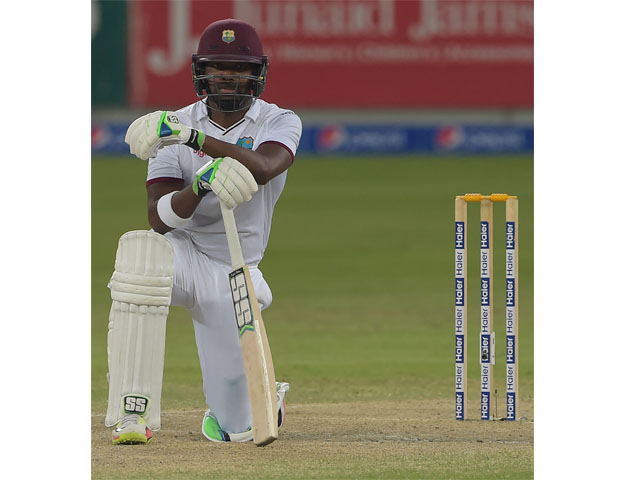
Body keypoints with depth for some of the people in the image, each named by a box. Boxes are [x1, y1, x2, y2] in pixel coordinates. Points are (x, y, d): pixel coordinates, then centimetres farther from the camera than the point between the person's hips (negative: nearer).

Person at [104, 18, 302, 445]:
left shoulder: (280, 124, -3)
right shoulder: (175, 127, -2)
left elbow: (264, 168, -28)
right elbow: (160, 217, -13)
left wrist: (194, 138, -39)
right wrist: (200, 184, -34)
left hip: (235, 272, 0)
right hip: (182, 254, 0)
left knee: (236, 430, -5)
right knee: (140, 250, -40)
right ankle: (133, 415, -37)